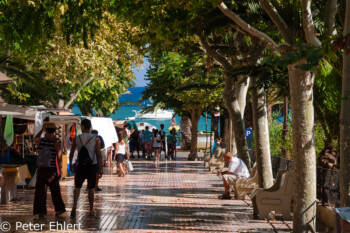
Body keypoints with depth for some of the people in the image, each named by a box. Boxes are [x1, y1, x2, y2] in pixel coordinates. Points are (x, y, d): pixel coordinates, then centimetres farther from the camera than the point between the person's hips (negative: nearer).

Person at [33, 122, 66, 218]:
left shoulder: (40, 141, -4)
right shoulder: (56, 143, -11)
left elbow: (35, 138, 22)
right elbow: (59, 158, -12)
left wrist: (42, 129, 22)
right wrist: (60, 171, -6)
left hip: (41, 169, 1)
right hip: (52, 169, -1)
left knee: (40, 191, 8)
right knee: (55, 190, 13)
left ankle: (41, 211, 6)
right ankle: (59, 208, 23)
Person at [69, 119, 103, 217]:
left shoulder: (76, 139, -2)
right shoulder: (96, 139, -6)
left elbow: (72, 152, 6)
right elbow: (99, 155, -8)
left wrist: (70, 164, 21)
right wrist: (100, 169, -3)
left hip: (81, 166, 0)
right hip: (92, 166, 0)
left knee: (77, 187, 11)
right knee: (91, 188, 9)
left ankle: (74, 207, -7)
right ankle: (91, 210, 13)